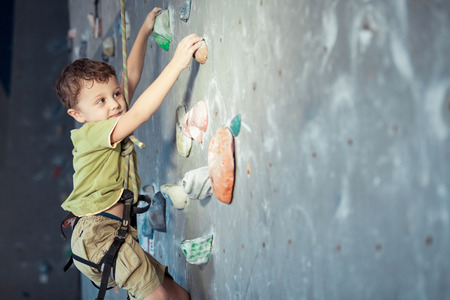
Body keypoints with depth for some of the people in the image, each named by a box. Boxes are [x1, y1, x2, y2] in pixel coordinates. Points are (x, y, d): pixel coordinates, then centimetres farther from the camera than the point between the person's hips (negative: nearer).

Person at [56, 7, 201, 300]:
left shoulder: (107, 124, 11)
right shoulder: (90, 133, -15)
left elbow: (131, 76, 19)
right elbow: (139, 114, -29)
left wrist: (144, 32, 21)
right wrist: (176, 64, -33)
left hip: (115, 229, 10)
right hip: (98, 233, -10)